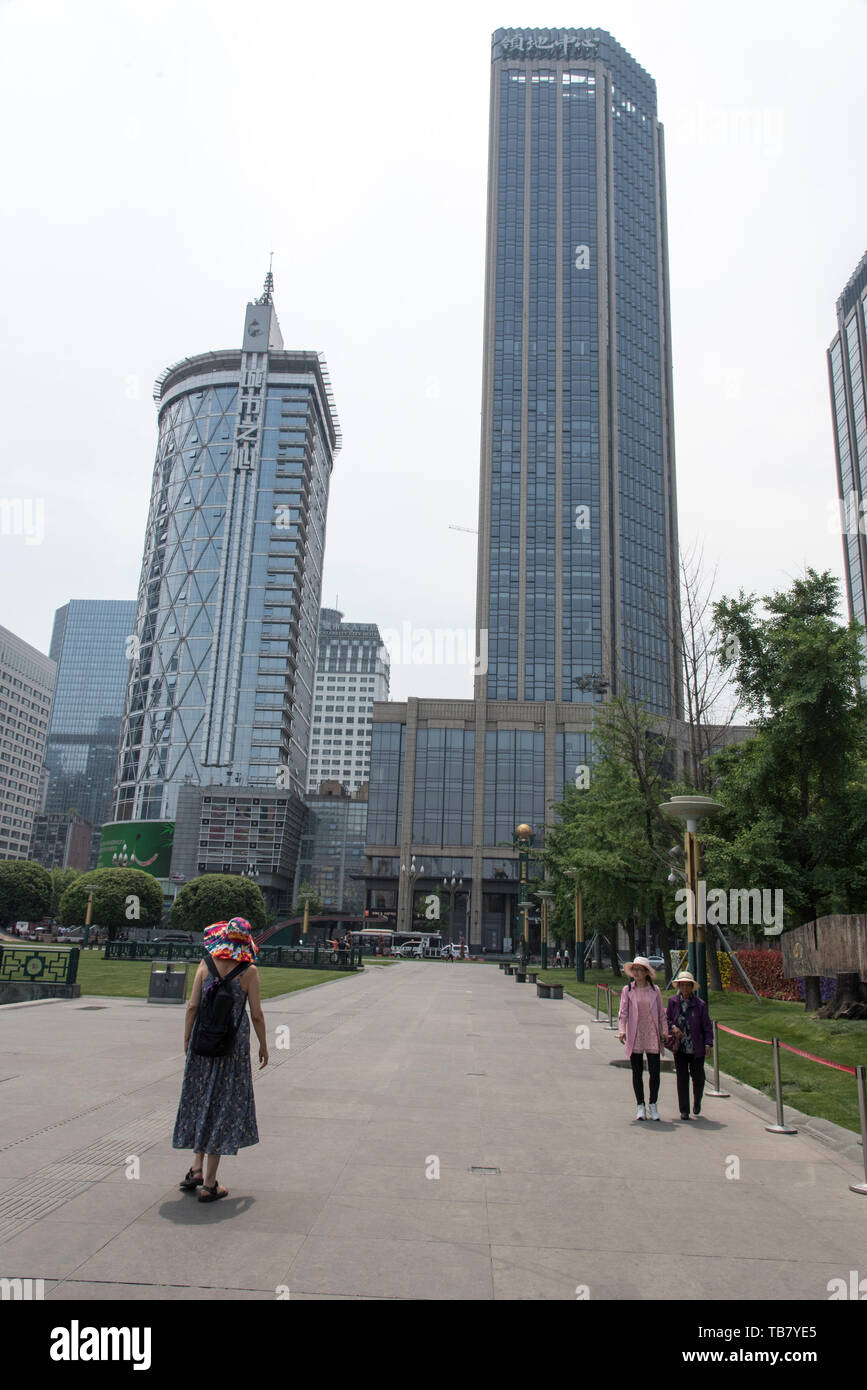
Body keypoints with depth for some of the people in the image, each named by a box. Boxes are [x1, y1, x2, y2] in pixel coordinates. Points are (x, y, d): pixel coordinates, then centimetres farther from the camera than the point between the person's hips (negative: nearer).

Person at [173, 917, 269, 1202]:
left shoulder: (206, 964, -1)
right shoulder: (249, 971, -6)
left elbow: (192, 1006, -2)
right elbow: (257, 1014, -5)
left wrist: (187, 1039, 9)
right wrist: (263, 1046, 8)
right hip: (234, 1040, -2)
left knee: (201, 1100, 20)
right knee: (223, 1104, 5)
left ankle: (197, 1169, 21)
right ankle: (209, 1183, 10)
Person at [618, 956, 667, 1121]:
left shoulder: (655, 990, 4)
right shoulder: (628, 990, 2)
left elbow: (661, 1013, 10)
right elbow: (623, 1012, -2)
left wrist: (665, 1032, 3)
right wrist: (622, 1030, -14)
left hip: (652, 1035, 0)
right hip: (634, 1035, 0)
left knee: (654, 1071, -1)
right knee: (637, 1072, 5)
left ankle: (653, 1105, 15)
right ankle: (640, 1106, 15)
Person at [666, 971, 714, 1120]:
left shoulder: (700, 1004, -7)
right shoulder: (673, 1001, -1)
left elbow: (707, 1026, -3)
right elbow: (666, 1019, 11)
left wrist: (708, 1043, -10)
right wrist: (673, 1027, -9)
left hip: (696, 1048, -1)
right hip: (679, 1047, 1)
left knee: (698, 1077, 4)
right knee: (682, 1078, 2)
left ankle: (697, 1101, 36)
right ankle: (684, 1110, 14)